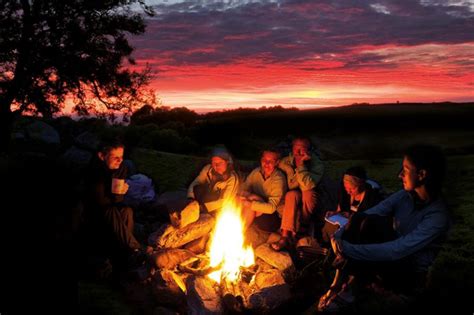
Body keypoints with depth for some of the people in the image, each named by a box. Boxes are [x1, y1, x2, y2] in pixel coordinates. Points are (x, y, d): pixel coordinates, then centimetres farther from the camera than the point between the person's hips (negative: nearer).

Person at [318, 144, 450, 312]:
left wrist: (348, 249, -33)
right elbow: (364, 215, -8)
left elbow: (397, 250, -32)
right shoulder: (403, 196, -2)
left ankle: (350, 288, -17)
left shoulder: (438, 216, -23)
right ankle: (339, 284, -19)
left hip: (409, 276, -6)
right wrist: (338, 236, -24)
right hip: (391, 260, 7)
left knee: (372, 222, -29)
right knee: (360, 219, -20)